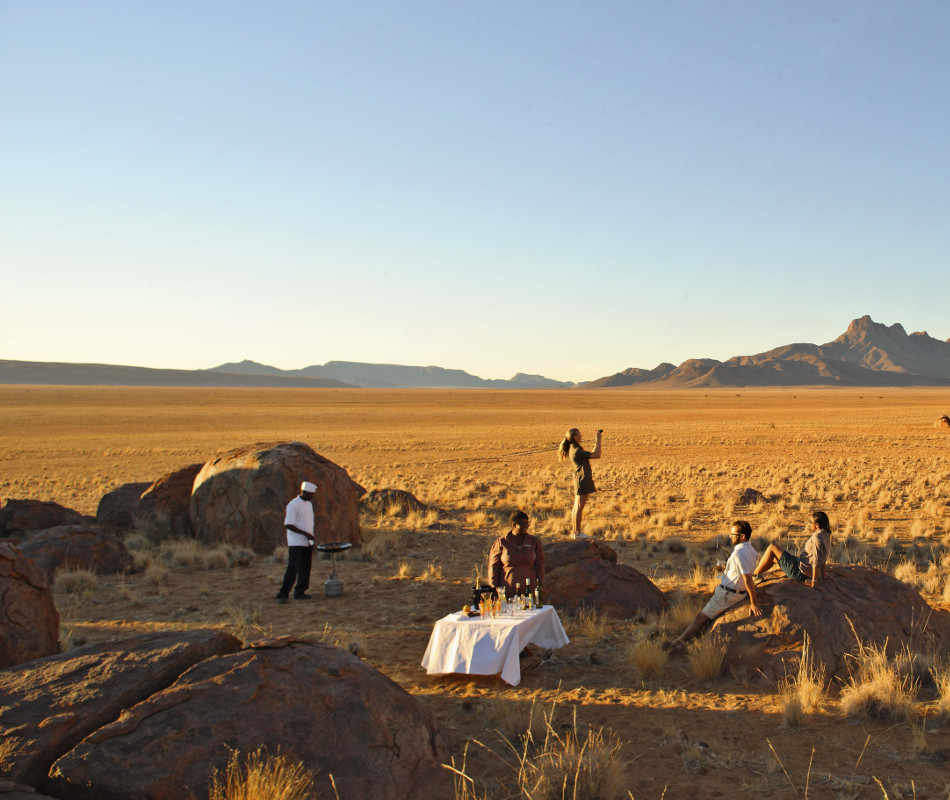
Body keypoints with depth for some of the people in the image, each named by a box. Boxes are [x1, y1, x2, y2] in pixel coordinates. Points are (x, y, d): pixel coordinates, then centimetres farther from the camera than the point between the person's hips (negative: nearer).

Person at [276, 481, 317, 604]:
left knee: (305, 569, 8)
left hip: (307, 542, 8)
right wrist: (305, 533, -17)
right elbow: (288, 525, -16)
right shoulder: (293, 505, -12)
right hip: (296, 543, -8)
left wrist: (311, 537, 17)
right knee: (292, 569, -12)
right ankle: (282, 595, -9)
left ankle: (299, 592, 15)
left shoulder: (309, 504, 14)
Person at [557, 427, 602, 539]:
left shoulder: (573, 449, 13)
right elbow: (597, 455, -20)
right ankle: (577, 533, -2)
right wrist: (598, 440, -13)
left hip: (579, 479, 11)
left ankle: (574, 532, 18)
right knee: (579, 507, -6)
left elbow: (592, 453, 24)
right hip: (582, 479, -11)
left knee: (577, 507, 13)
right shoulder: (577, 451, -19)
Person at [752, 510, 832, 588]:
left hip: (800, 572, -10)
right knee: (773, 557, 21)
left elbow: (817, 562, -26)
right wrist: (823, 576, 18)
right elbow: (822, 558, 14)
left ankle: (754, 574, 7)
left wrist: (814, 581, -23)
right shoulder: (825, 535, 7)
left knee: (772, 548, -3)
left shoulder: (817, 538, -23)